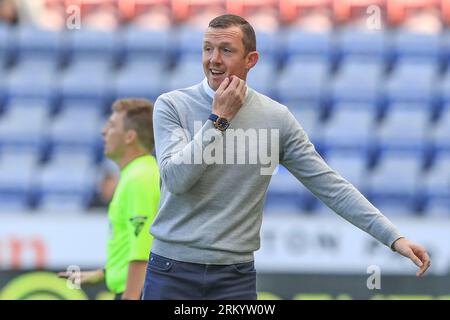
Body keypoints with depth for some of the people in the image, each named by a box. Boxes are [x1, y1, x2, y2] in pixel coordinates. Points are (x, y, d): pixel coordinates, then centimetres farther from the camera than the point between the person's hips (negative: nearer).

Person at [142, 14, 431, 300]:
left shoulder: (277, 118, 1)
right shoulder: (172, 106, -3)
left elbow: (330, 185, 1)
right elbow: (176, 179, -15)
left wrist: (393, 236, -6)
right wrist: (219, 119, -14)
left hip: (235, 274, 1)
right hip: (172, 267, -1)